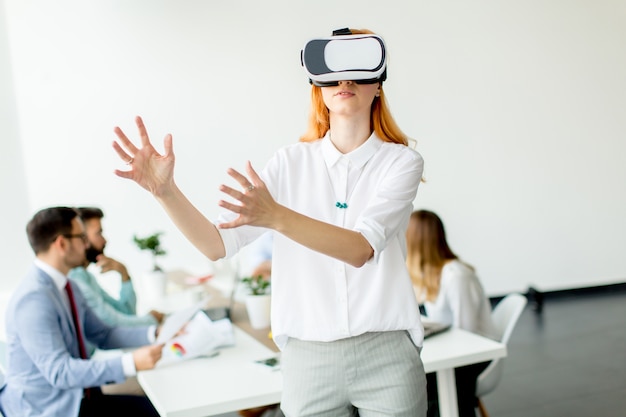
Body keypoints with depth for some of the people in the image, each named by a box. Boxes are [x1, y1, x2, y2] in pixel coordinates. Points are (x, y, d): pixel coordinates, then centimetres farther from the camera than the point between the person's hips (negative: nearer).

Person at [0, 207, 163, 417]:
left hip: (77, 396, 8)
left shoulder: (67, 287, 7)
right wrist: (130, 363, -33)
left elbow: (102, 335, 11)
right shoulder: (33, 299, -22)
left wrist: (155, 333, -3)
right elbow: (59, 372, -27)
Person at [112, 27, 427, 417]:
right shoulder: (291, 161, 2)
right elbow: (218, 245, -5)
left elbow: (362, 248, -20)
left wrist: (276, 216, -34)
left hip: (385, 356, -1)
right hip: (308, 359, 2)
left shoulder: (401, 161, -4)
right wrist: (166, 191, -20)